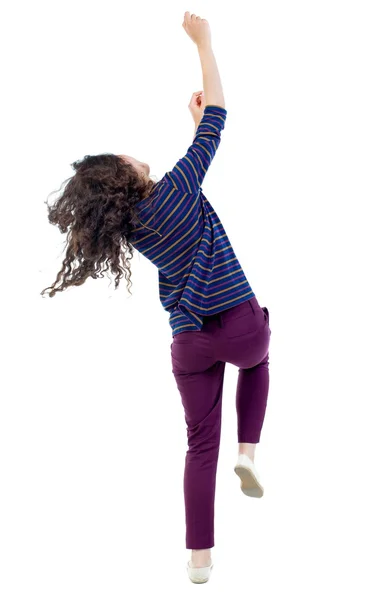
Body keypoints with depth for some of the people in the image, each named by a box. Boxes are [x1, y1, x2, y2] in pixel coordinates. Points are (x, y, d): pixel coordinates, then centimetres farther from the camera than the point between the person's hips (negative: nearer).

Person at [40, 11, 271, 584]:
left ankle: (200, 558, 14)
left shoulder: (131, 228, 3)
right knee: (256, 360, 34)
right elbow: (217, 118, -10)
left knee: (200, 445, 14)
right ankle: (248, 453, 16)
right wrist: (203, 40, -3)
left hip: (189, 344, 4)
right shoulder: (174, 189, -15)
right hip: (242, 323, -4)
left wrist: (194, 119, 21)